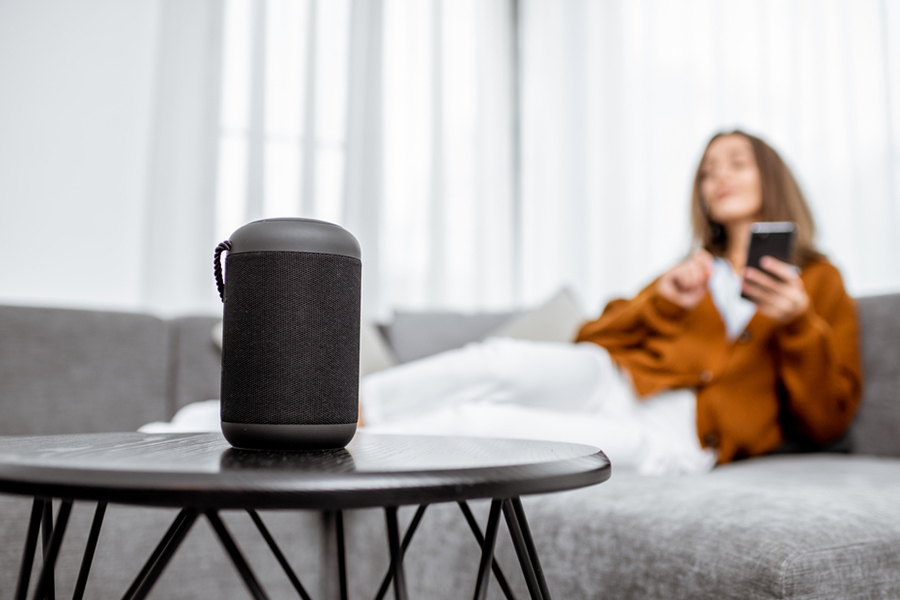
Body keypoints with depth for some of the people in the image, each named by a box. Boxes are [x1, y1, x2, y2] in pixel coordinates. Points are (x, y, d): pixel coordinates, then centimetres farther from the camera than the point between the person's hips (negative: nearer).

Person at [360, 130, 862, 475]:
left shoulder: (817, 281, 19)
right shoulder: (696, 272, 30)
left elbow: (827, 423, 7)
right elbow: (594, 339, 17)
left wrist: (798, 324, -9)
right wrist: (662, 300, 1)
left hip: (676, 436, -4)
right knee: (503, 359, -31)